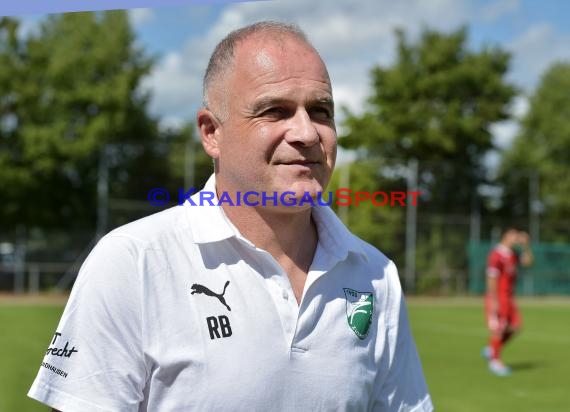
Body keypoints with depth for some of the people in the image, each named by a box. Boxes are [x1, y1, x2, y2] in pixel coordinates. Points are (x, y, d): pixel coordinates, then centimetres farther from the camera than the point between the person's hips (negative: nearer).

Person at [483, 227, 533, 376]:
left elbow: (527, 261, 16)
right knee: (498, 328, -3)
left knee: (515, 325, 7)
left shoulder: (512, 254, 11)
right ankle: (495, 361, 10)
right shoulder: (496, 255, -17)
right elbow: (492, 278, -20)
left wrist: (526, 245, 2)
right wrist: (493, 301, -22)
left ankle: (492, 350, 21)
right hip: (497, 298, -9)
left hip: (509, 297, 9)